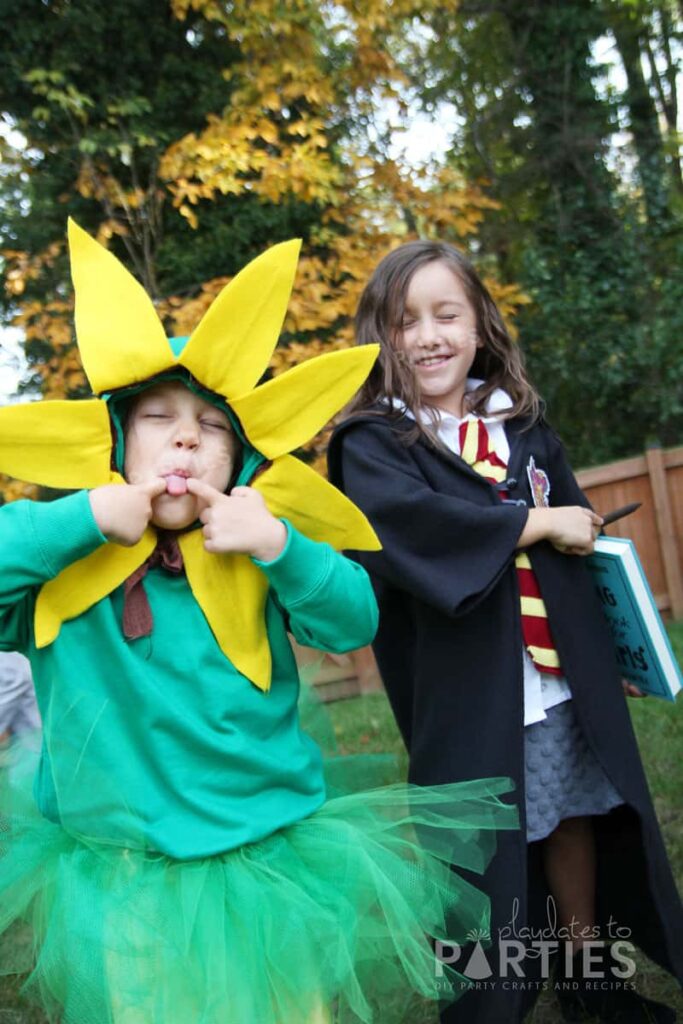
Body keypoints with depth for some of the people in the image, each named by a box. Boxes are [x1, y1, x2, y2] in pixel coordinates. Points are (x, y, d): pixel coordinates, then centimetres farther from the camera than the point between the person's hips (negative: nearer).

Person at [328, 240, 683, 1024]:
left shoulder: (522, 423, 8)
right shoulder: (371, 443, -8)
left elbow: (577, 524, 13)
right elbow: (410, 521, -27)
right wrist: (536, 524, -19)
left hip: (562, 676, 5)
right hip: (467, 689, -5)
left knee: (577, 822, 17)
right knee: (484, 846, 5)